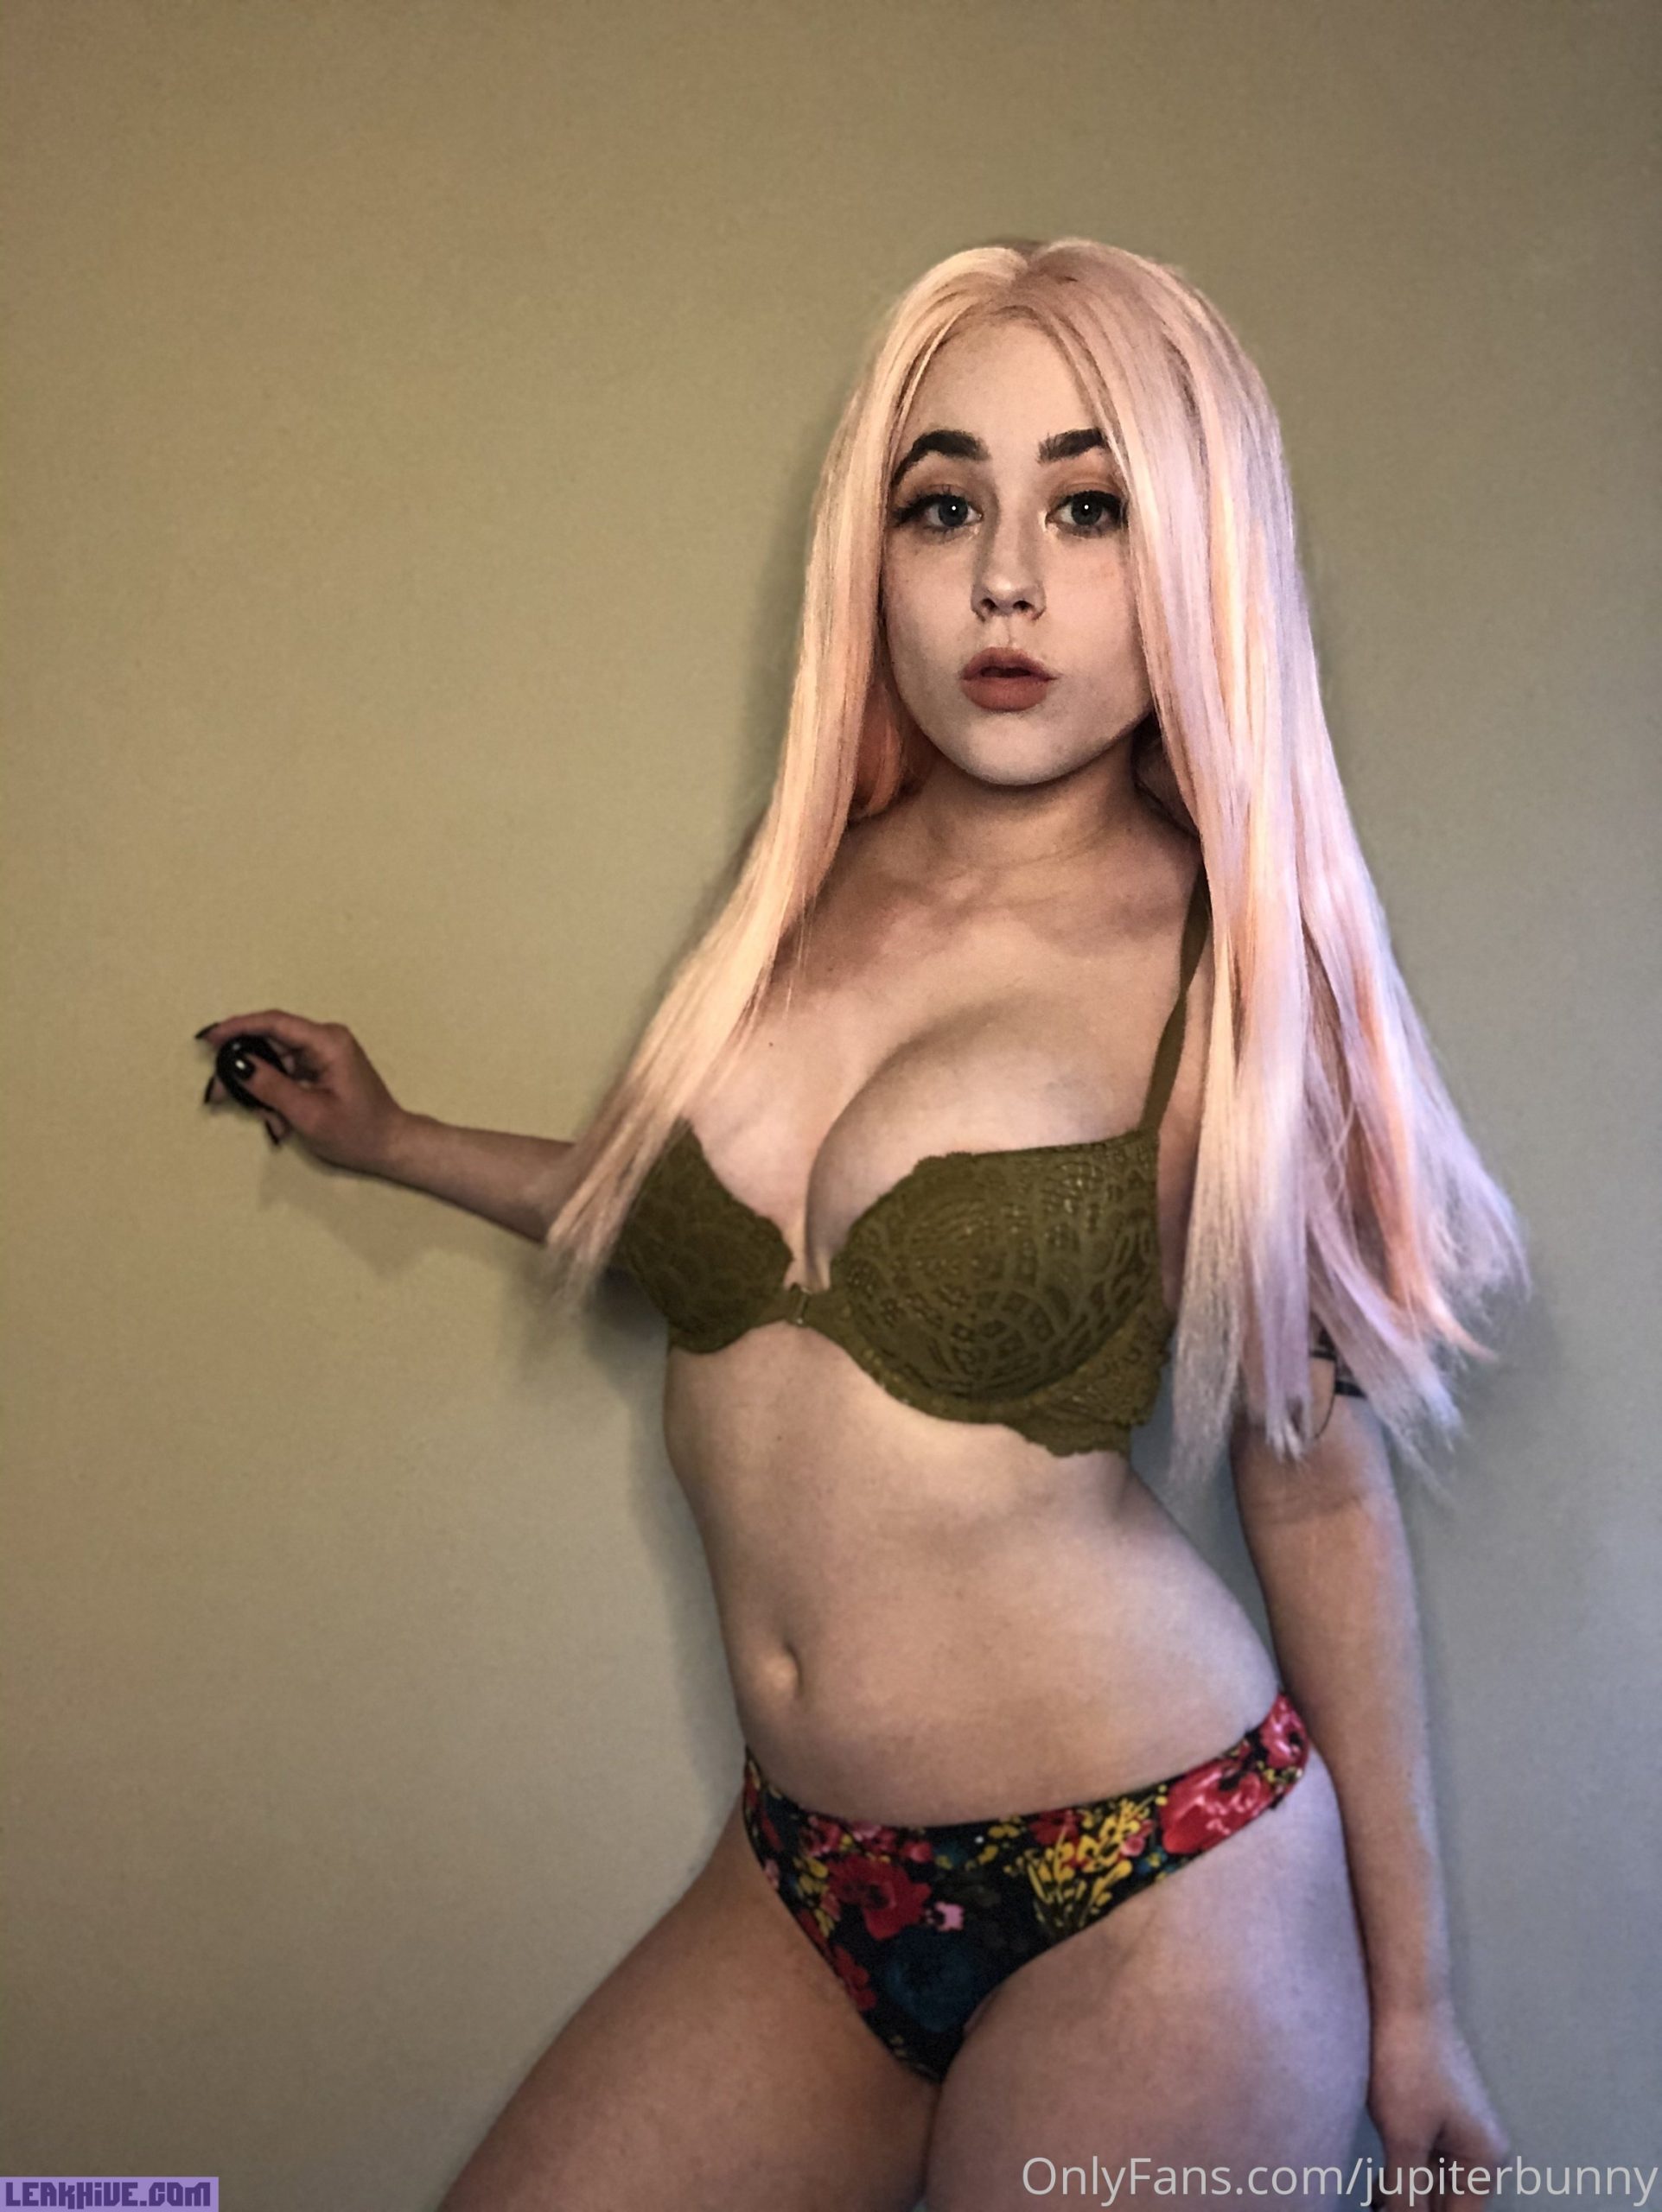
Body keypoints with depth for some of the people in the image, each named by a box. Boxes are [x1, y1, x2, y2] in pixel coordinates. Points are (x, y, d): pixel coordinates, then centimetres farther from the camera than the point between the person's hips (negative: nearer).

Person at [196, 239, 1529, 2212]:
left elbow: (1323, 1488, -3)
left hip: (1155, 1908, -4)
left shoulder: (1234, 966, -9)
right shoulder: (808, 893, 2)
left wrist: (1411, 2009, 1)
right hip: (803, 1883, 5)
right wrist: (395, 1141, 27)